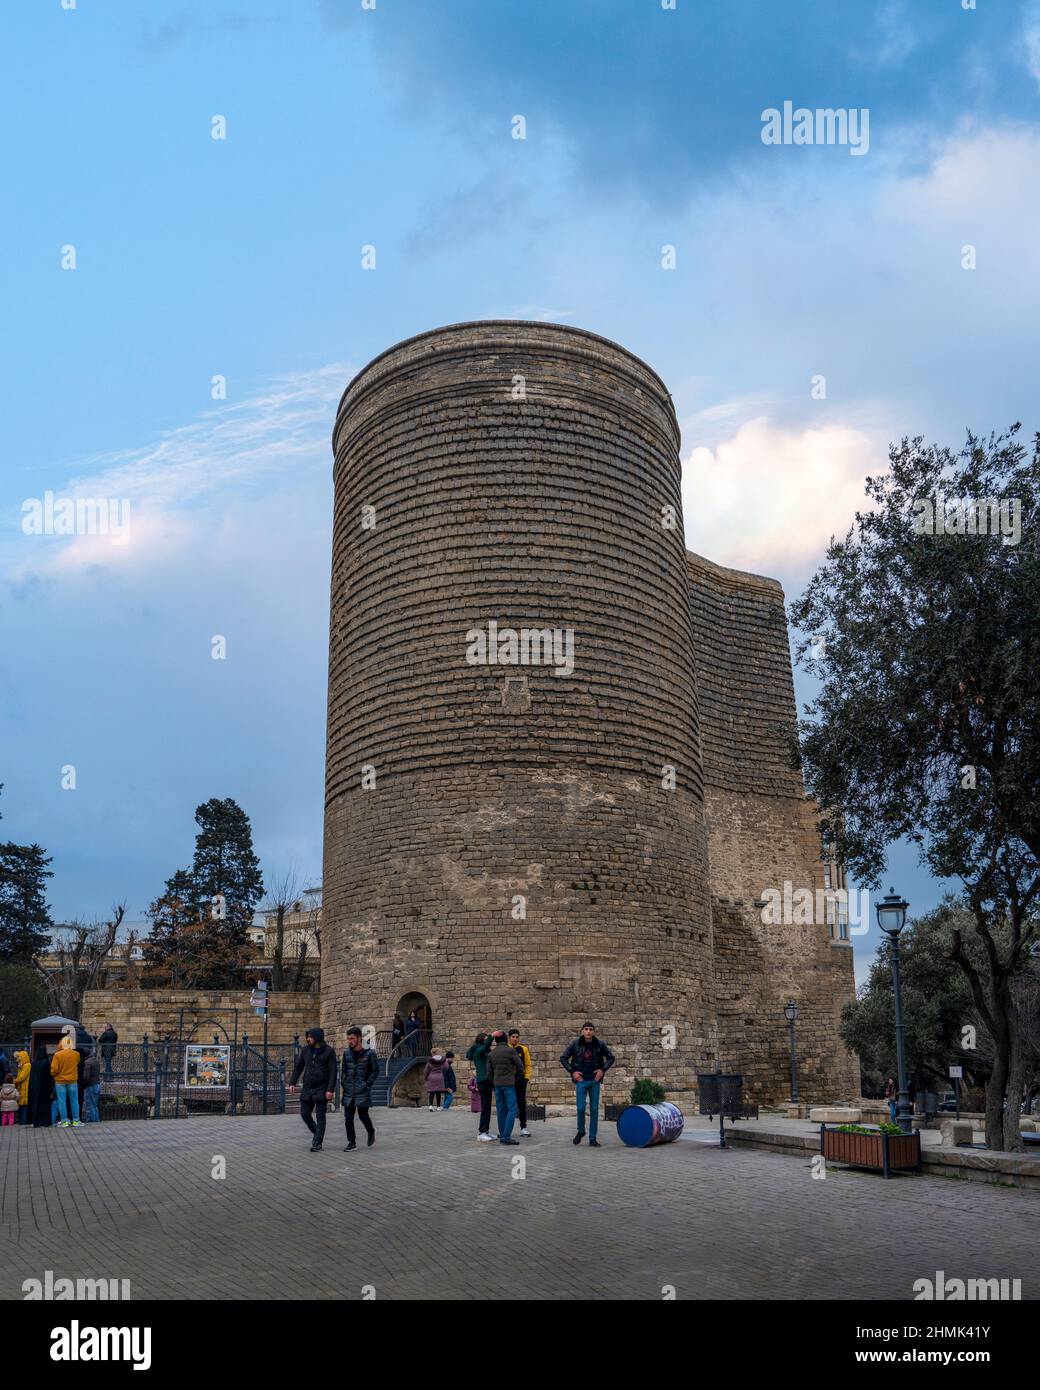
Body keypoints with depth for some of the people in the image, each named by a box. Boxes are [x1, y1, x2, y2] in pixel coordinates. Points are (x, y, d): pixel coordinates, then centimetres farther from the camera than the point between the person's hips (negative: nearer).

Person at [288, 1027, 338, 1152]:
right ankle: (317, 1134, 28)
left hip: (322, 1089, -5)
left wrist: (331, 1090, -17)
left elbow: (333, 1072, -10)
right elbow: (298, 1067, 11)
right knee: (305, 1113, 5)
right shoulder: (305, 1049, 5)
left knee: (320, 1116, -1)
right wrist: (292, 1083, 2)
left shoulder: (328, 1051, -8)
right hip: (307, 1088, 5)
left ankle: (317, 1143, 7)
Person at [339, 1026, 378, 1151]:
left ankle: (371, 1132, 28)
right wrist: (342, 1085, 5)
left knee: (363, 1116, -1)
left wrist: (367, 1085, -8)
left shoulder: (369, 1054, -6)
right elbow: (343, 1070, 14)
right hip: (348, 1092, 4)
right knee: (348, 1118, 2)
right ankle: (351, 1143, 12)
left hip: (362, 1092, -4)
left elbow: (375, 1071, -2)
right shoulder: (346, 1053, 6)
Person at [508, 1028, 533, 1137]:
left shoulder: (523, 1049, 4)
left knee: (522, 1103, 3)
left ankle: (523, 1128, 9)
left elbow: (528, 1065, 6)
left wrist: (526, 1078, -3)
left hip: (520, 1080, 1)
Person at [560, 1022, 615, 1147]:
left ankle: (592, 1139, 11)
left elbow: (611, 1058, 11)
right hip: (581, 1080, -1)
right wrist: (572, 1071, -5)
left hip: (595, 1080, 1)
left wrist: (603, 1069, -3)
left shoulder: (600, 1045, -2)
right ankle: (580, 1131, 21)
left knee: (594, 1110, 3)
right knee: (581, 1108, -6)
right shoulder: (575, 1044, -4)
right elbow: (563, 1058, 3)